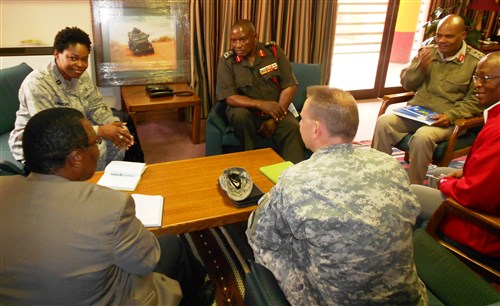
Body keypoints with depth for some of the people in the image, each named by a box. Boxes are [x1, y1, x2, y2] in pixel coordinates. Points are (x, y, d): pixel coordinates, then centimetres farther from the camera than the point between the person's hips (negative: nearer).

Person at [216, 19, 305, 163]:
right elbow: (230, 98, -14)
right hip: (246, 110, 0)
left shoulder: (274, 51, -4)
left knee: (293, 128, -28)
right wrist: (261, 104, -29)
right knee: (239, 115, -34)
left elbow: (289, 87, -6)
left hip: (275, 111, 1)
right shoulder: (226, 61, -7)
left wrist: (275, 118, -16)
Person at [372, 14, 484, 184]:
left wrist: (451, 116, -18)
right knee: (383, 122, -23)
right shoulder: (427, 51, 10)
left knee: (422, 136, -35)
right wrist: (419, 67, -7)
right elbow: (407, 84, 12)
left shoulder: (477, 61, -1)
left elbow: (475, 101, -2)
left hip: (446, 120, -4)